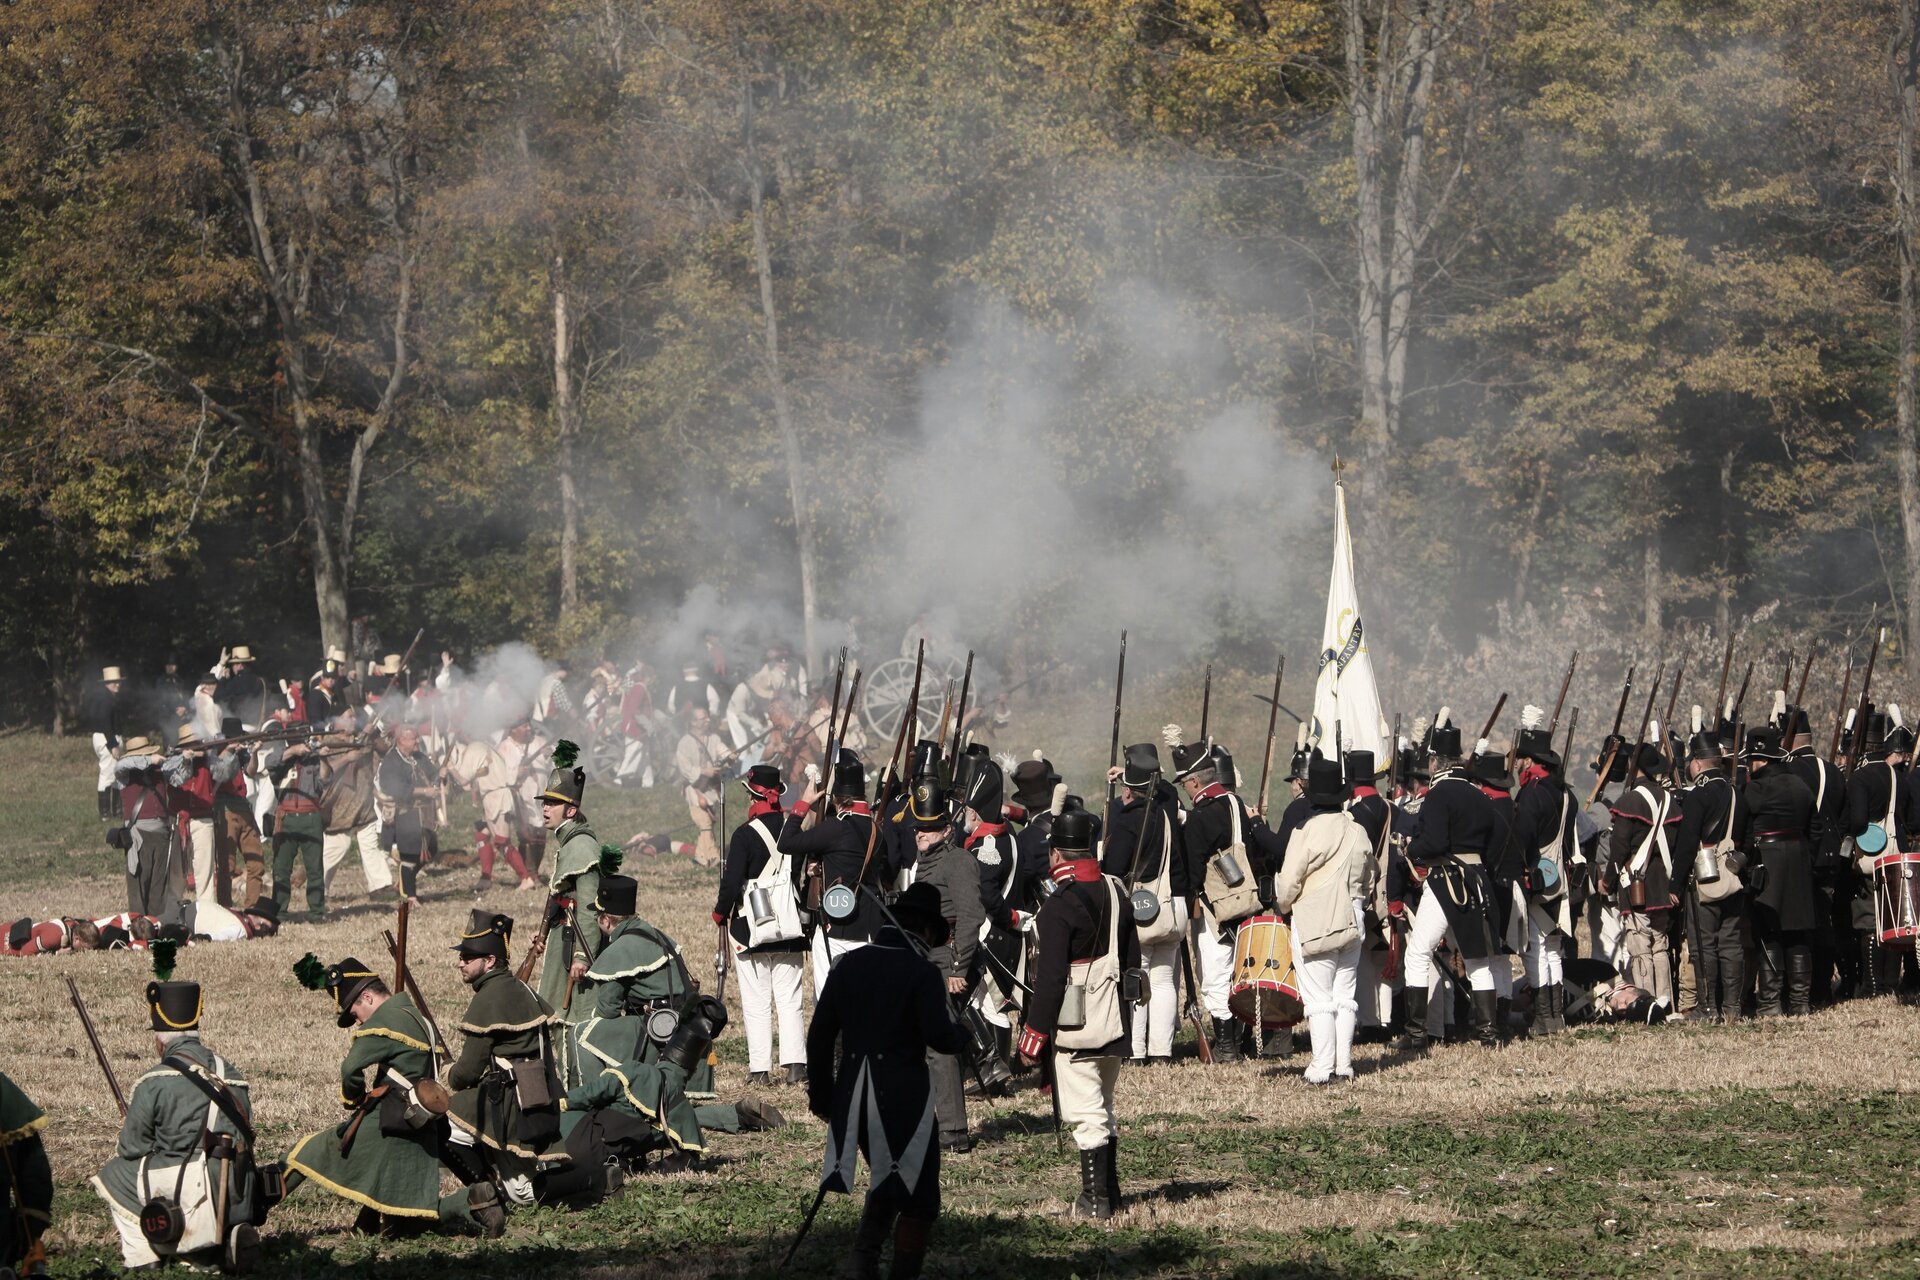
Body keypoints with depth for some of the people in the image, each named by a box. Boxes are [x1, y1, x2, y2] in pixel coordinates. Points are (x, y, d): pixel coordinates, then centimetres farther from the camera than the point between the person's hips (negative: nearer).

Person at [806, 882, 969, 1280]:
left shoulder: (849, 964, 5)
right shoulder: (922, 971, -10)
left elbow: (819, 1035, 7)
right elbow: (939, 1037, -18)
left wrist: (820, 1094, 16)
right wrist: (963, 1033, 5)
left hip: (853, 1098, 6)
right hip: (903, 1097, -5)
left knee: (886, 1181, 25)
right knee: (919, 1196, 9)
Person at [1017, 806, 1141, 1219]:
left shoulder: (1060, 905, -16)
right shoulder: (1116, 892, 8)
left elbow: (1051, 976, -19)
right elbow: (1132, 959, 16)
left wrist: (1034, 1032, -13)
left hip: (1076, 1026, -8)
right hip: (1116, 1021, 8)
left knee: (1086, 1114, -3)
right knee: (1103, 1109, 19)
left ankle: (1096, 1199, -2)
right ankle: (1110, 1192, 25)